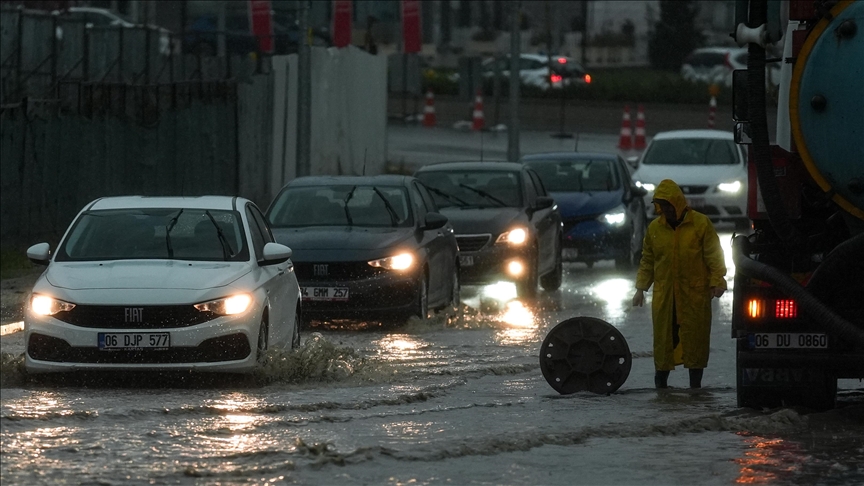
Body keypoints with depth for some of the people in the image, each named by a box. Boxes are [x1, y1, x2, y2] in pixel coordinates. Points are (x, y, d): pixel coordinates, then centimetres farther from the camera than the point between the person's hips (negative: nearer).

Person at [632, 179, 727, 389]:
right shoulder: (655, 228, 8)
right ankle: (660, 383, 11)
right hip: (664, 295, 2)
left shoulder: (701, 224, -2)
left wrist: (717, 282, -9)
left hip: (695, 294, -2)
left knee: (695, 337, 1)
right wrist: (641, 288, 11)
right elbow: (647, 261, 15)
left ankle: (695, 383, 9)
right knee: (663, 337, 2)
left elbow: (714, 256, -2)